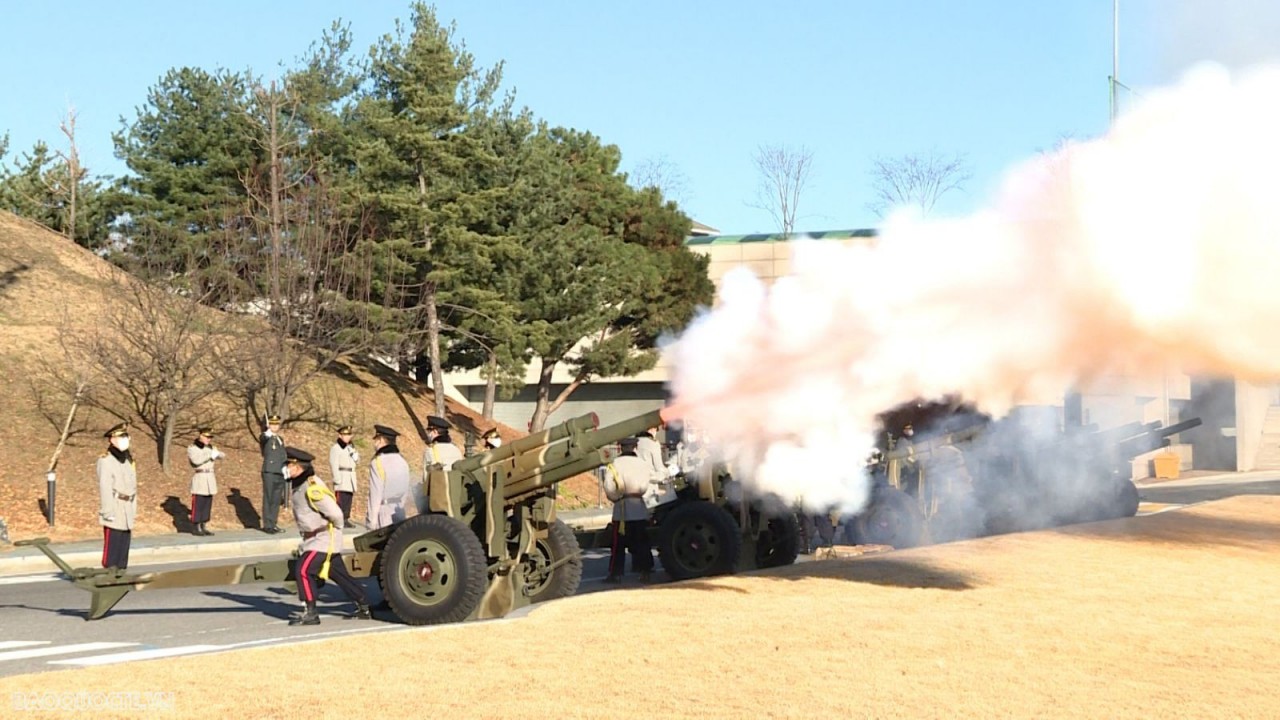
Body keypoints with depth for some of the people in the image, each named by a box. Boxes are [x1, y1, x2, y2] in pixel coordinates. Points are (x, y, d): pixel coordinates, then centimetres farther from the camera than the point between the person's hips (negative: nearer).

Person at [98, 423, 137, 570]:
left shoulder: (128, 460, 14)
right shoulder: (106, 461, -10)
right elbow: (105, 487, -15)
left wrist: (133, 509, 16)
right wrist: (108, 512, -18)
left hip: (127, 510, 7)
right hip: (114, 510, -7)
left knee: (124, 545, 10)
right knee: (112, 547, -6)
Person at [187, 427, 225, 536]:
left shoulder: (210, 448, 13)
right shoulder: (191, 448, -7)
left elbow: (222, 455, 7)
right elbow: (196, 460, -23)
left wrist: (217, 453, -13)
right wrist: (210, 456, -21)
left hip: (210, 478, 7)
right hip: (199, 478, -7)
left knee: (207, 504, 6)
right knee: (198, 504, -5)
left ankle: (203, 527, 12)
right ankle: (195, 528, 1)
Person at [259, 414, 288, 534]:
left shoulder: (281, 439, 19)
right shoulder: (265, 437, -4)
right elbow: (263, 439, -30)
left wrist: (285, 468, 11)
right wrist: (268, 434, -52)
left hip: (280, 474, 7)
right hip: (269, 473, -7)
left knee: (276, 501, 9)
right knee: (268, 500, -4)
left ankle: (273, 525, 15)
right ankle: (267, 525, -1)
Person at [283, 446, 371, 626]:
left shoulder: (312, 488, -24)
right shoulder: (297, 485, 7)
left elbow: (335, 513, -25)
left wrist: (336, 530, -7)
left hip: (324, 539, -10)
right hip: (313, 538, 10)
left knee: (303, 570, -16)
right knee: (339, 573, 14)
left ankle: (310, 613, -11)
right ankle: (364, 608, 21)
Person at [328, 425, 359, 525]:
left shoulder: (350, 446, 17)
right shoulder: (335, 447, -7)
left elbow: (357, 460, 19)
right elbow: (333, 463, -11)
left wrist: (353, 452, -1)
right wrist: (337, 478, -17)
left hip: (351, 475, 8)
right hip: (341, 476, -8)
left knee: (349, 498, 7)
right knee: (341, 498, -14)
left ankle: (346, 518, 12)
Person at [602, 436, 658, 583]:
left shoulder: (615, 464, -6)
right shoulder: (642, 464, 3)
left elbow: (609, 488, -13)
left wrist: (617, 497, 3)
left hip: (621, 510, -3)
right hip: (639, 508, 3)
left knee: (618, 544, 3)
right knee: (642, 543, 9)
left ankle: (616, 573, 2)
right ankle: (645, 572, 7)